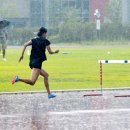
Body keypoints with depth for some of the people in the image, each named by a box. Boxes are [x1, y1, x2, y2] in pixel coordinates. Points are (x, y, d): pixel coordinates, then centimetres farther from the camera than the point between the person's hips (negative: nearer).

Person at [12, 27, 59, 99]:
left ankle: (49, 93, 24)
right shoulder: (46, 41, 1)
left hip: (32, 62, 8)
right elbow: (50, 52, 3)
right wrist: (55, 52, 24)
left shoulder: (34, 40, 15)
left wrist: (22, 55, 2)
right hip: (37, 62, -8)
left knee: (46, 75, 23)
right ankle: (18, 79, -38)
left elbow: (25, 45, 1)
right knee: (32, 82, -18)